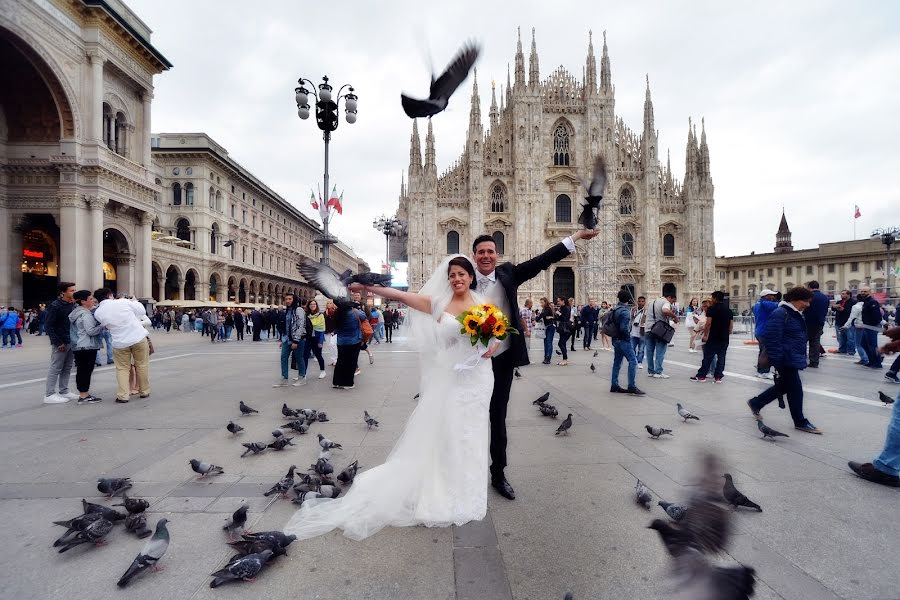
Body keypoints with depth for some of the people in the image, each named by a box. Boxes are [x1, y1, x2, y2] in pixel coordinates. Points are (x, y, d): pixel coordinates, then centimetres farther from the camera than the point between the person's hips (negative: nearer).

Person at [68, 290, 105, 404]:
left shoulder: (77, 312, 15)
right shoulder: (86, 314, -15)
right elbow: (91, 331, -20)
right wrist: (104, 326, -13)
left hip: (78, 346, 10)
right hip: (87, 347, -10)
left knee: (82, 370, 13)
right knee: (86, 370, -5)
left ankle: (84, 394, 21)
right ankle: (83, 396, -2)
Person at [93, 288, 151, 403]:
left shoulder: (97, 313, 0)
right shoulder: (124, 302, -7)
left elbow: (107, 325, 12)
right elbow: (142, 311, 4)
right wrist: (134, 301, 19)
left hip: (120, 343, 1)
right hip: (139, 338, -1)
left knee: (122, 369, 15)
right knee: (142, 365, 12)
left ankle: (122, 396, 9)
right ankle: (144, 392, 21)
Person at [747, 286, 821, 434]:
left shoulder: (797, 314, 14)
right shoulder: (780, 314, -18)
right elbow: (773, 339, -22)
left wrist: (802, 359, 24)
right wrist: (776, 361, -22)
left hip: (794, 359, 10)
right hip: (786, 360, -10)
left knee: (783, 386, 18)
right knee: (795, 389, -1)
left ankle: (755, 403, 31)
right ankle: (800, 422, 13)